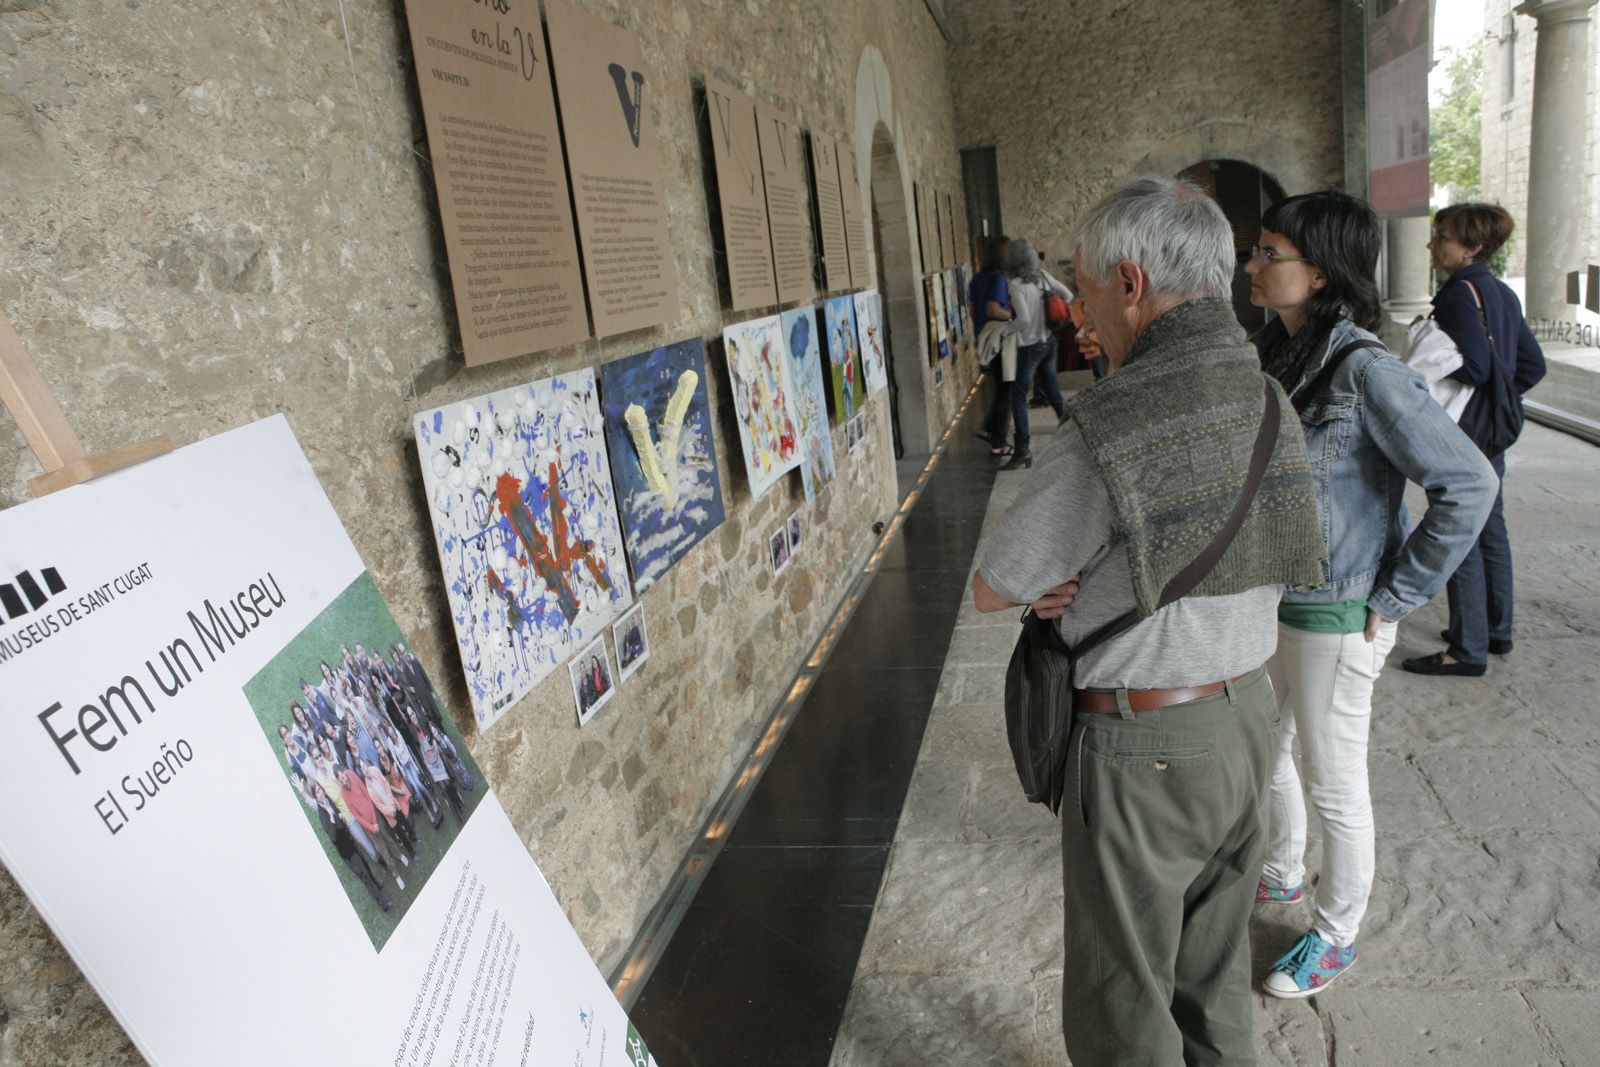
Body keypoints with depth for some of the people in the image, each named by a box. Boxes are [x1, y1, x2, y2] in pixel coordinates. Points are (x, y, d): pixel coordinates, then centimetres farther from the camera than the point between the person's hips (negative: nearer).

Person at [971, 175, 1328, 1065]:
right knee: (1215, 974, 27)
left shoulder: (1105, 430, -26)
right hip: (1247, 721, 8)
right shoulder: (1271, 403, -1)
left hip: (1145, 751, -7)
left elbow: (991, 591, -14)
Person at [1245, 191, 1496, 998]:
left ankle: (1336, 935, 33)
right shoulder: (1270, 354, 1)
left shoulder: (1365, 372, -22)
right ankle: (1282, 875, 50)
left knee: (1333, 782, 11)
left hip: (1332, 617, -7)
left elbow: (1468, 484, -23)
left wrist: (1397, 595, -17)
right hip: (1264, 600, 8)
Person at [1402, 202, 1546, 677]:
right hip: (1493, 433, 10)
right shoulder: (1502, 292, 11)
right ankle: (1497, 630, 30)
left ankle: (1468, 650, 3)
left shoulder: (1461, 292, -16)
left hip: (1461, 436, -10)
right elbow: (1533, 365, 14)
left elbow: (1474, 366, -25)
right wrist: (1499, 399, 13)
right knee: (1491, 532, 18)